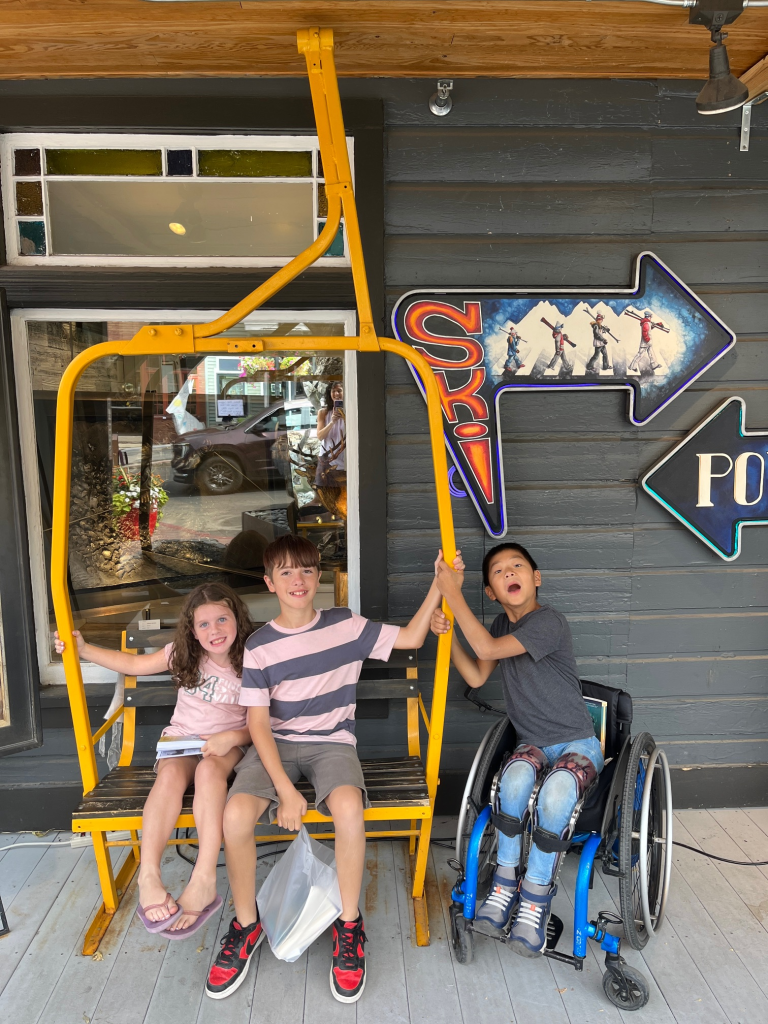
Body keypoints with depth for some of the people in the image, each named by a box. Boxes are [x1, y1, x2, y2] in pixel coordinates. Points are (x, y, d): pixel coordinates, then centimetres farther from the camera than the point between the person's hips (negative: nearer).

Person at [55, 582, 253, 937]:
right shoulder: (184, 654, 2)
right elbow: (134, 664, 11)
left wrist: (231, 738, -23)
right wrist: (84, 649, 2)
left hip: (226, 744, -2)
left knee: (209, 769, -37)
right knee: (171, 773, -33)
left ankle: (203, 880, -39)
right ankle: (148, 877, -37)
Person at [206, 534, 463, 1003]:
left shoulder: (345, 625, 0)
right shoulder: (260, 646, -3)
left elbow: (411, 637, 3)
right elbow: (258, 723, -6)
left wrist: (439, 584, -5)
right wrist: (285, 789, -17)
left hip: (332, 742, 0)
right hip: (276, 745, 1)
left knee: (349, 808, -32)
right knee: (236, 814, -27)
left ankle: (350, 925, -5)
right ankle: (247, 925, 2)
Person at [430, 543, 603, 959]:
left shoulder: (548, 622, -20)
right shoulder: (503, 624, 5)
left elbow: (487, 648, -28)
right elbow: (477, 676, 8)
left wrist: (453, 594, -24)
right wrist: (447, 635, -5)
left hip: (577, 743, -5)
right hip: (533, 742, 5)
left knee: (555, 792, -35)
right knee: (517, 774, -30)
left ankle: (535, 897, -15)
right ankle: (505, 882, -14)